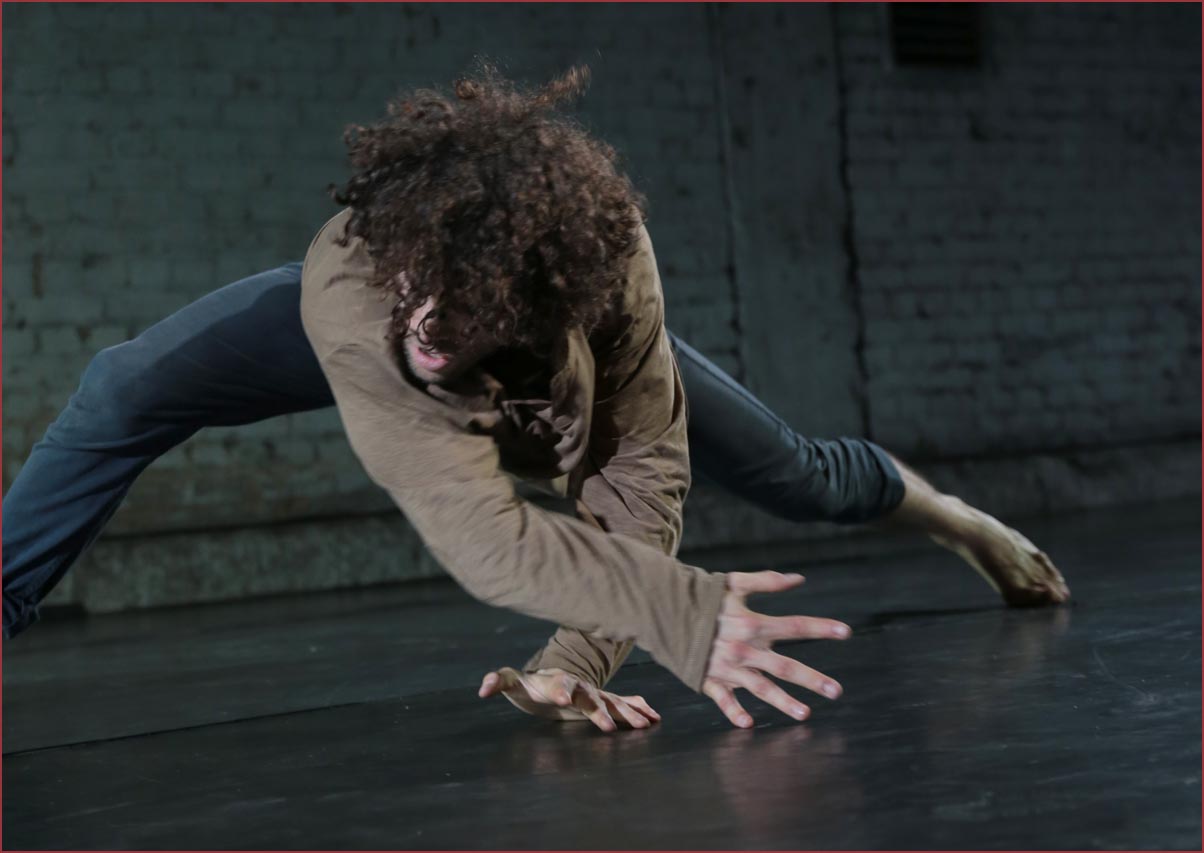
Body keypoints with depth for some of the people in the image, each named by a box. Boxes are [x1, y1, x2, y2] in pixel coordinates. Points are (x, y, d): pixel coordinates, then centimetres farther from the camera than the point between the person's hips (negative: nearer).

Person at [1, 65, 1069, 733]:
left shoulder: (609, 261, -44)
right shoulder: (350, 294, -49)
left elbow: (640, 476, -37)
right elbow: (484, 536, -54)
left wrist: (578, 659, -49)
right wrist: (687, 614, -64)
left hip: (564, 330, 2)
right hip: (359, 337, -1)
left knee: (790, 473, 11)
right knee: (127, 394, -25)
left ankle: (932, 502, 45)